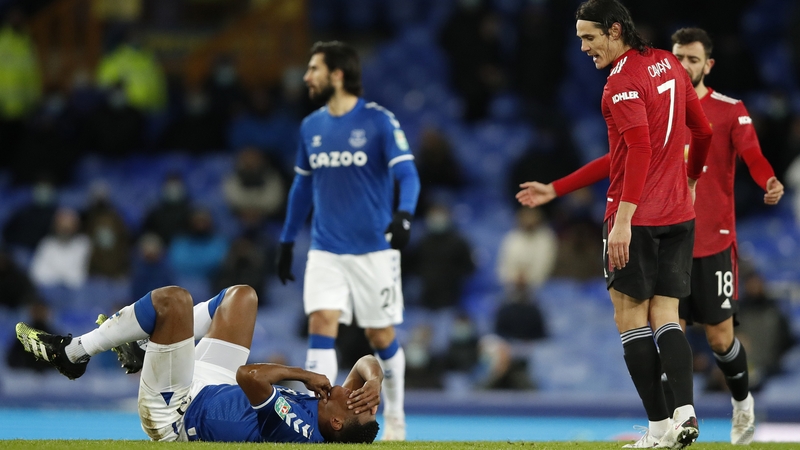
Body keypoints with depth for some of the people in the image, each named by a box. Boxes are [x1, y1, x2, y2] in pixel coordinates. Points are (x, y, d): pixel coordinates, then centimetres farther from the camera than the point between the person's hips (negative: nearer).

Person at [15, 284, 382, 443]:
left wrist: (304, 375, -34)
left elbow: (250, 375, -48)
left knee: (173, 300, -17)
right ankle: (145, 352, 27)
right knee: (241, 295, 14)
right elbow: (368, 363, -8)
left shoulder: (294, 430, -40)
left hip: (173, 412, -9)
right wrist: (373, 384, -30)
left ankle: (71, 352, 5)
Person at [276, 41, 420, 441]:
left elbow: (407, 174, -15)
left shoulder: (378, 121, -9)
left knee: (381, 336, 5)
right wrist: (287, 242, 19)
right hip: (326, 252, 3)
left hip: (373, 250, -3)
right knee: (321, 326, -13)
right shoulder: (311, 127, 7)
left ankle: (394, 419, 26)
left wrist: (404, 215, -34)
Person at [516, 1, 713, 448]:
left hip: (637, 218, -8)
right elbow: (704, 131, 20)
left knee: (631, 318, 2)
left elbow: (640, 151, -24)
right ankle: (684, 411, -11)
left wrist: (623, 218, -27)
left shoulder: (623, 82, -15)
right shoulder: (667, 64, 11)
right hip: (679, 213, 8)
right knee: (666, 318, 7)